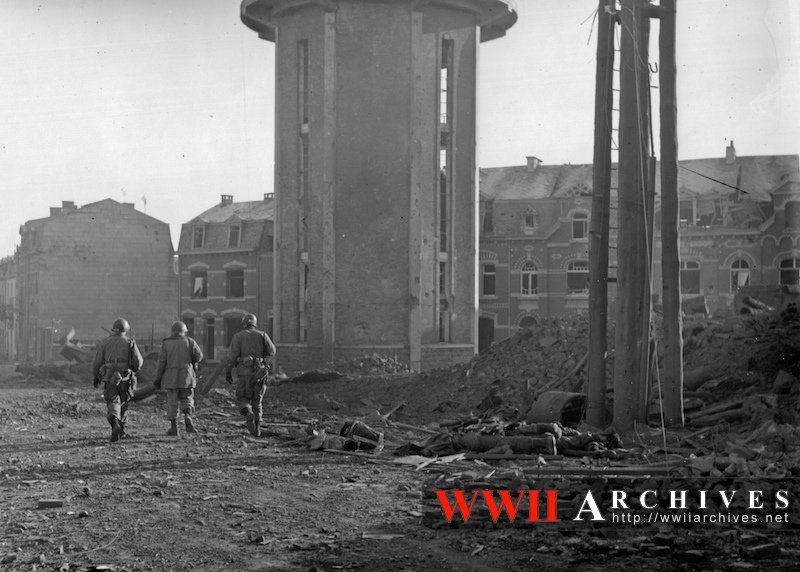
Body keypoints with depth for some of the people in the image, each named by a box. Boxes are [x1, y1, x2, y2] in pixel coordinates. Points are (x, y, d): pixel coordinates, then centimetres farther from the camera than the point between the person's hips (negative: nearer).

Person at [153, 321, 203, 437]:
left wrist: (158, 378, 2)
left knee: (172, 402, 6)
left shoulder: (166, 343, 1)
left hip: (170, 377, 0)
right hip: (186, 377, 0)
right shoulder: (190, 342, 1)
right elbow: (198, 356, -5)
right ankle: (188, 416, -17)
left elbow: (162, 362, -3)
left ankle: (173, 427, 3)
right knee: (187, 399, 10)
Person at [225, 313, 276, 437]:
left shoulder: (238, 336, 2)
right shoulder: (262, 335, 6)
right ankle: (256, 429, 10)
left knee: (243, 400, 10)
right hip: (260, 373, 2)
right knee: (257, 401, 16)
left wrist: (227, 372, -1)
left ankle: (249, 413, -23)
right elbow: (272, 351, -5)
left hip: (245, 373, -2)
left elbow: (233, 355, -8)